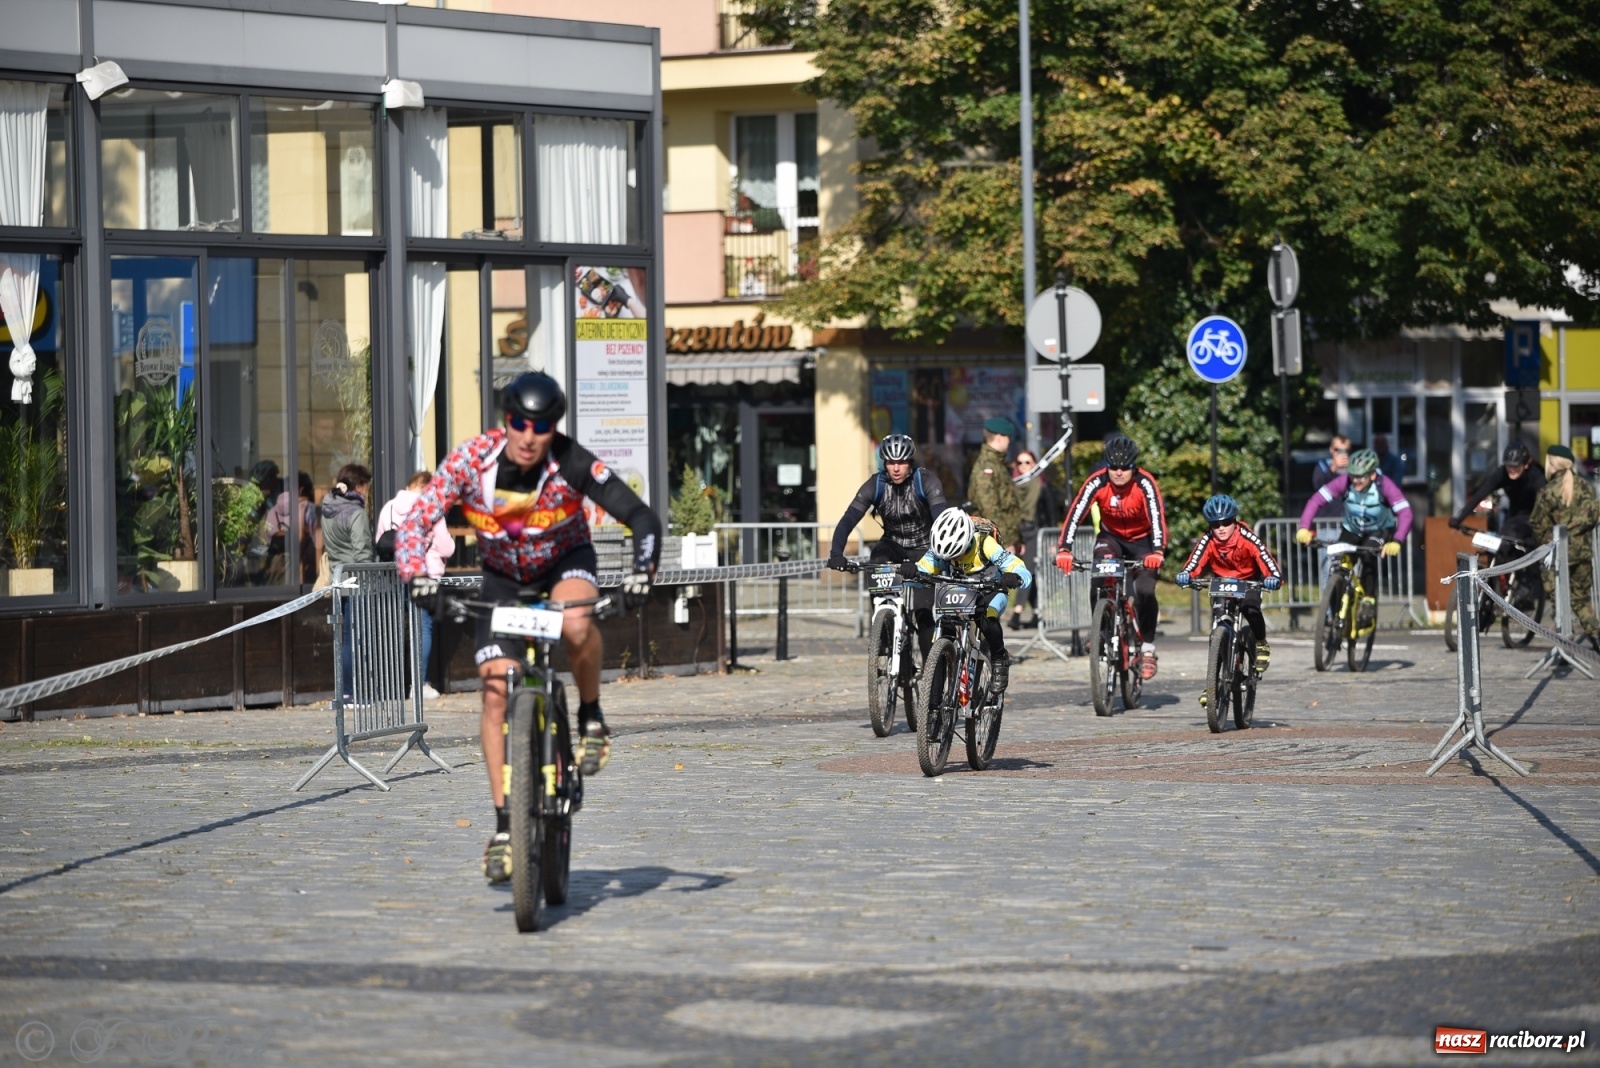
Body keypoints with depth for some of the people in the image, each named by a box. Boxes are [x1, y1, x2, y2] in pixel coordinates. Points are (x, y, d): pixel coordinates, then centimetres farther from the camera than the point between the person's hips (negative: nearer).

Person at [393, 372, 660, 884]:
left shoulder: (572, 463, -28)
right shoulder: (471, 459, -25)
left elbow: (642, 518, -26)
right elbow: (415, 521, -25)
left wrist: (641, 572, -43)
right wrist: (417, 573, -43)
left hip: (565, 562, -1)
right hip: (503, 577, 1)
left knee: (576, 623, -37)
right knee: (496, 688, -12)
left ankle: (592, 720, -10)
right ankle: (504, 824, -6)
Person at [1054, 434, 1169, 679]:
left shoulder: (1145, 483, -27)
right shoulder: (1097, 483, -22)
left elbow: (1157, 517, -37)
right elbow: (1075, 514, -29)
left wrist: (1157, 552, -53)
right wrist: (1064, 550, -42)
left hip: (1142, 540, -2)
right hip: (1111, 537, 2)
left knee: (1144, 591, -22)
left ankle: (1148, 648, -6)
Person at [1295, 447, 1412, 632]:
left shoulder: (1384, 486, -31)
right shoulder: (1345, 482, -26)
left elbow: (1405, 513, -39)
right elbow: (1316, 500, -30)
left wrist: (1396, 542, -54)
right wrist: (1304, 528, -44)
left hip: (1380, 531, -2)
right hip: (1352, 530, 2)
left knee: (1368, 557, -32)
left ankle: (1368, 603, -17)